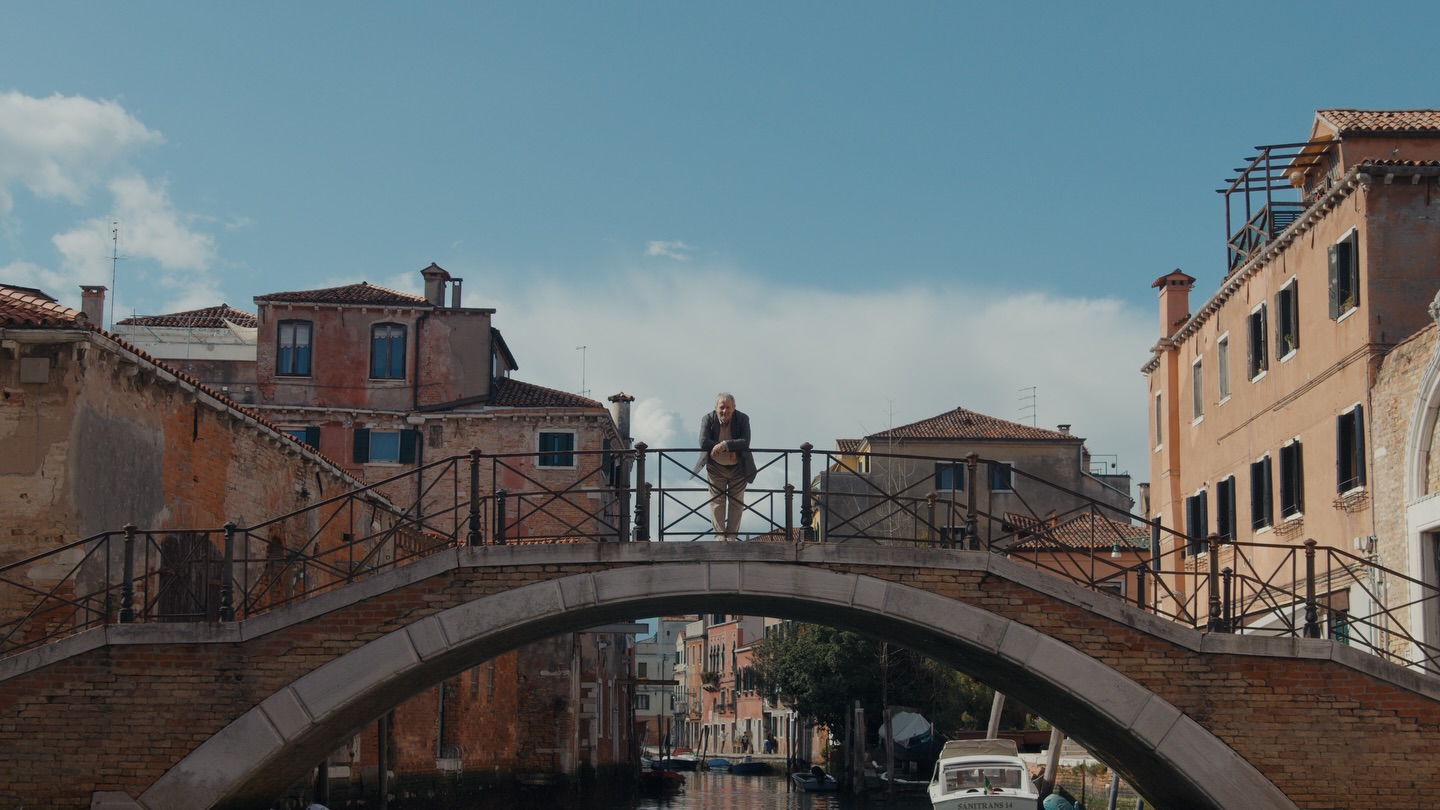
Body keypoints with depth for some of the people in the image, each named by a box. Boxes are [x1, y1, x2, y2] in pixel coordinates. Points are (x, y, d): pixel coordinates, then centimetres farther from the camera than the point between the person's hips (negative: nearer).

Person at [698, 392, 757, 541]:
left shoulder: (742, 419, -17)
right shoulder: (708, 420, -16)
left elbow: (745, 442, -28)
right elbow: (703, 443, -27)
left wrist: (725, 445, -42)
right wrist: (730, 449, -29)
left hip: (738, 467, 0)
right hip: (716, 467, 0)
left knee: (736, 501, 7)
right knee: (717, 501, 4)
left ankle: (731, 535, 16)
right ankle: (719, 534, 12)